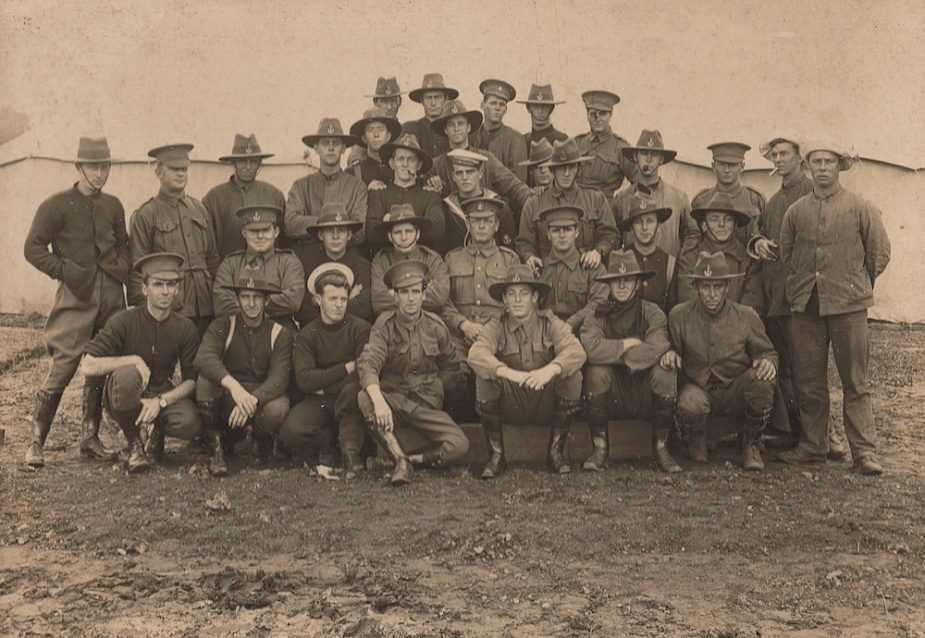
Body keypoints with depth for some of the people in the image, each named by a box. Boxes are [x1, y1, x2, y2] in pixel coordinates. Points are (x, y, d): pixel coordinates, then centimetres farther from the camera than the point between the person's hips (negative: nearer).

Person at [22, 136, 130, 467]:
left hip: (111, 294, 5)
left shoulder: (113, 206, 14)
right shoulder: (57, 205, -1)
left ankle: (90, 439, 18)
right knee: (63, 365, -10)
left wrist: (122, 270, 6)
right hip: (76, 295, -5)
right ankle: (36, 442, 0)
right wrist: (66, 271, -9)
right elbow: (33, 247, -2)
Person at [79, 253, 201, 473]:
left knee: (191, 425, -29)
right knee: (127, 373, -38)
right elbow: (87, 367, -20)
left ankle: (158, 429, 10)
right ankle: (134, 444, -13)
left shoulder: (185, 328, -6)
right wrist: (133, 360, -27)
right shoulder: (124, 321, -14)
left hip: (164, 396, 2)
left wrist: (160, 401, -21)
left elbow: (191, 380, -5)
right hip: (121, 399, -2)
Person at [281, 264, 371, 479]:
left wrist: (324, 388, -12)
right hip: (318, 403, 2)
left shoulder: (360, 329, -5)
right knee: (291, 432, -26)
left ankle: (350, 452, -20)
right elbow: (304, 380, -12)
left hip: (349, 402, -2)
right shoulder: (307, 334, 0)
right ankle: (326, 442, 6)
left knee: (353, 391, -37)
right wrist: (346, 368, -15)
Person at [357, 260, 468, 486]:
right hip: (392, 398, -1)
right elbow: (367, 363, -22)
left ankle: (409, 460, -4)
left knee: (459, 444, -24)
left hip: (427, 404, 1)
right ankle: (401, 461, -26)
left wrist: (431, 388, 2)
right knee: (364, 398, -35)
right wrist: (378, 400, -39)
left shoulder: (435, 326, 3)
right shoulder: (384, 325, -4)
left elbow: (451, 368, 18)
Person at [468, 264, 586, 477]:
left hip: (546, 404, 0)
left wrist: (550, 370, -42)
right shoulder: (496, 327, -3)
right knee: (484, 376, -26)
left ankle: (556, 451, -7)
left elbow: (577, 351, -22)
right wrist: (508, 373, -42)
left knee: (572, 374, -25)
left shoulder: (549, 323, -3)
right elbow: (475, 354, -24)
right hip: (510, 407, 0)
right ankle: (496, 454, -10)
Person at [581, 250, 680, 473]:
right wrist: (626, 345, -17)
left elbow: (656, 351, -24)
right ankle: (600, 448, -14)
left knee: (664, 372, -28)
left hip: (647, 396, 0)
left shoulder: (652, 313, -4)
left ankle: (660, 448, -11)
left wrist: (613, 352, -17)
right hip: (613, 399, 1)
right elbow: (589, 348, -23)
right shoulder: (598, 316, -1)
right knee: (596, 371, -27)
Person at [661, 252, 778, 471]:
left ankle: (750, 445, -5)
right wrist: (669, 354, -17)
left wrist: (768, 361, -19)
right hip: (699, 389, -1)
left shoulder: (747, 317, -2)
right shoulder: (679, 315, -3)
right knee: (690, 404, -37)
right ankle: (697, 441, 6)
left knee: (762, 378, -32)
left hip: (737, 391, 1)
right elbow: (672, 347, 9)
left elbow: (767, 352, 7)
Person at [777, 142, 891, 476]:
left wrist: (856, 286, 9)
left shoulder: (861, 208, 3)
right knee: (808, 382, 6)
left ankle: (864, 451, 4)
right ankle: (812, 445, 17)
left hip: (848, 306, -3)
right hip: (805, 307, 3)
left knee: (855, 382, 0)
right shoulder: (795, 211, 10)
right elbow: (785, 254, 19)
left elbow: (880, 252, 7)